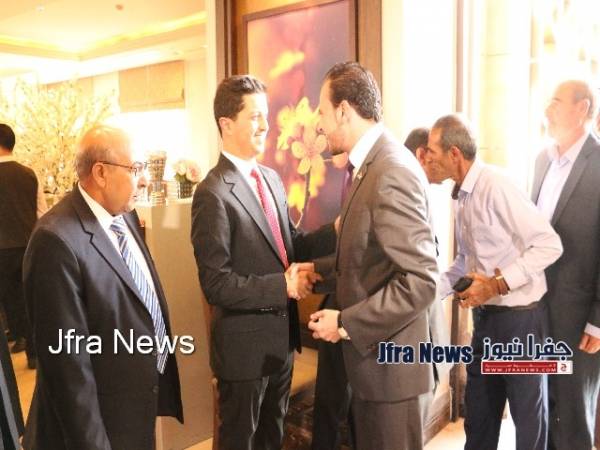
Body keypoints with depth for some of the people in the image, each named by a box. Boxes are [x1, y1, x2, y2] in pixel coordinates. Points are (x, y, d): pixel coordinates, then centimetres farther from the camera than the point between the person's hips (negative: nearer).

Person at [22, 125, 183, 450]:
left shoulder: (124, 215, 1)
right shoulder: (58, 240, -26)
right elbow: (67, 360, -24)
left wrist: (160, 377, 14)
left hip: (144, 394, 8)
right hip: (105, 417, -8)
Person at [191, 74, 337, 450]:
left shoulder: (272, 178, 6)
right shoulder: (214, 193, -20)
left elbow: (289, 243, 8)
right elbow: (216, 285, -22)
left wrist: (336, 231, -8)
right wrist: (284, 285, -23)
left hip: (282, 336, 7)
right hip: (246, 345, -7)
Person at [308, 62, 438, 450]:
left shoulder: (391, 173, -23)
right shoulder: (371, 164, 7)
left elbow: (420, 281, -26)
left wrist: (346, 324, -20)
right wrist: (319, 269, 11)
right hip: (371, 359, 9)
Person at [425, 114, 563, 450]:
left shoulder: (495, 187, -20)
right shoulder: (463, 195, 7)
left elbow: (549, 244, -21)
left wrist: (498, 284, -24)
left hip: (519, 317, -8)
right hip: (485, 315, 8)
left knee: (528, 412, 12)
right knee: (479, 408, 19)